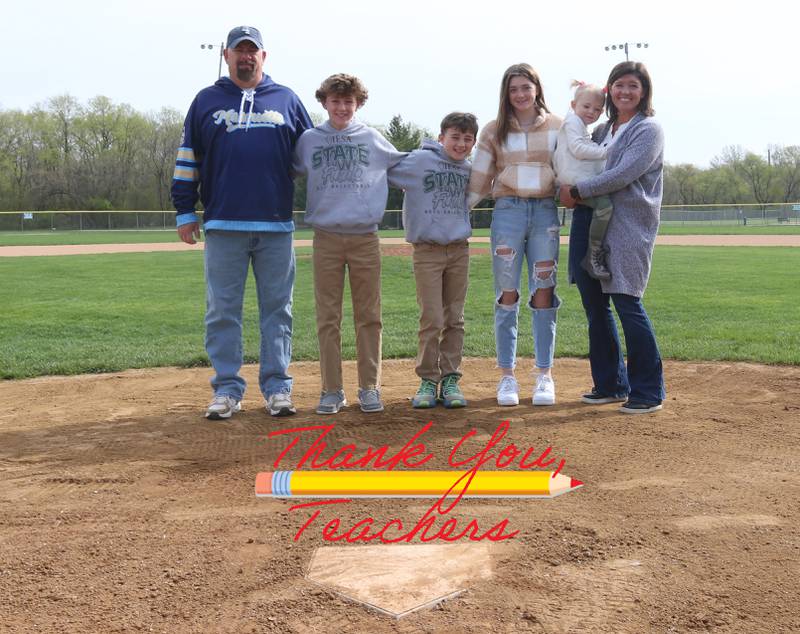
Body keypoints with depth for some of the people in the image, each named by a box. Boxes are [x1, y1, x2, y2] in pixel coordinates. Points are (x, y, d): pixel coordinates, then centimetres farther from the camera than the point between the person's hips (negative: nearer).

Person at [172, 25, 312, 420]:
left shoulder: (287, 100, 12)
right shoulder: (207, 101, 11)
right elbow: (187, 159, 10)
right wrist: (185, 212, 3)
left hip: (276, 226, 0)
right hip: (222, 227, 0)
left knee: (277, 309, 4)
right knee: (222, 311, 2)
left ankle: (277, 387, 11)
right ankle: (227, 389, 9)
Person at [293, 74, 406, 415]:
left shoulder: (373, 139, 9)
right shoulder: (309, 140, 8)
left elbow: (403, 164, 23)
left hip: (365, 237, 0)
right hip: (326, 238, 0)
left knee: (369, 317, 3)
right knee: (328, 319, 2)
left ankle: (370, 387, 12)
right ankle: (331, 390, 10)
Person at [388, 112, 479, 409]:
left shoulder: (469, 170, 10)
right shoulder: (418, 161, -5)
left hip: (459, 250, 4)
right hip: (427, 251, -4)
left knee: (454, 320, 7)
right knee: (432, 320, -5)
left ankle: (451, 379, 15)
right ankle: (428, 380, 7)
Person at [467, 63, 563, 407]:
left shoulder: (557, 126, 8)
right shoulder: (494, 130, 8)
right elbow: (479, 178, 8)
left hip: (545, 212, 0)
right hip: (507, 211, 0)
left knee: (544, 294, 0)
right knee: (507, 295, 1)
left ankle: (545, 375, 8)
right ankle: (507, 376, 8)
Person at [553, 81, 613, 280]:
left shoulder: (584, 128, 31)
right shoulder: (572, 121, 0)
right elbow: (577, 149, -13)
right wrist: (605, 151, -10)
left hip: (586, 178, 11)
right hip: (576, 178, -11)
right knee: (605, 205, -27)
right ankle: (594, 255, -23)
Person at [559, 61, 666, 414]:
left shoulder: (648, 130, -2)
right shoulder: (601, 131, 19)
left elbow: (623, 174, -14)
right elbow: (581, 167, 25)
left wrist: (577, 191, -11)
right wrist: (571, 196, 4)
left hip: (628, 226, -7)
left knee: (626, 302, -10)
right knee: (594, 304, 7)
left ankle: (648, 391, 0)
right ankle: (611, 384, 18)